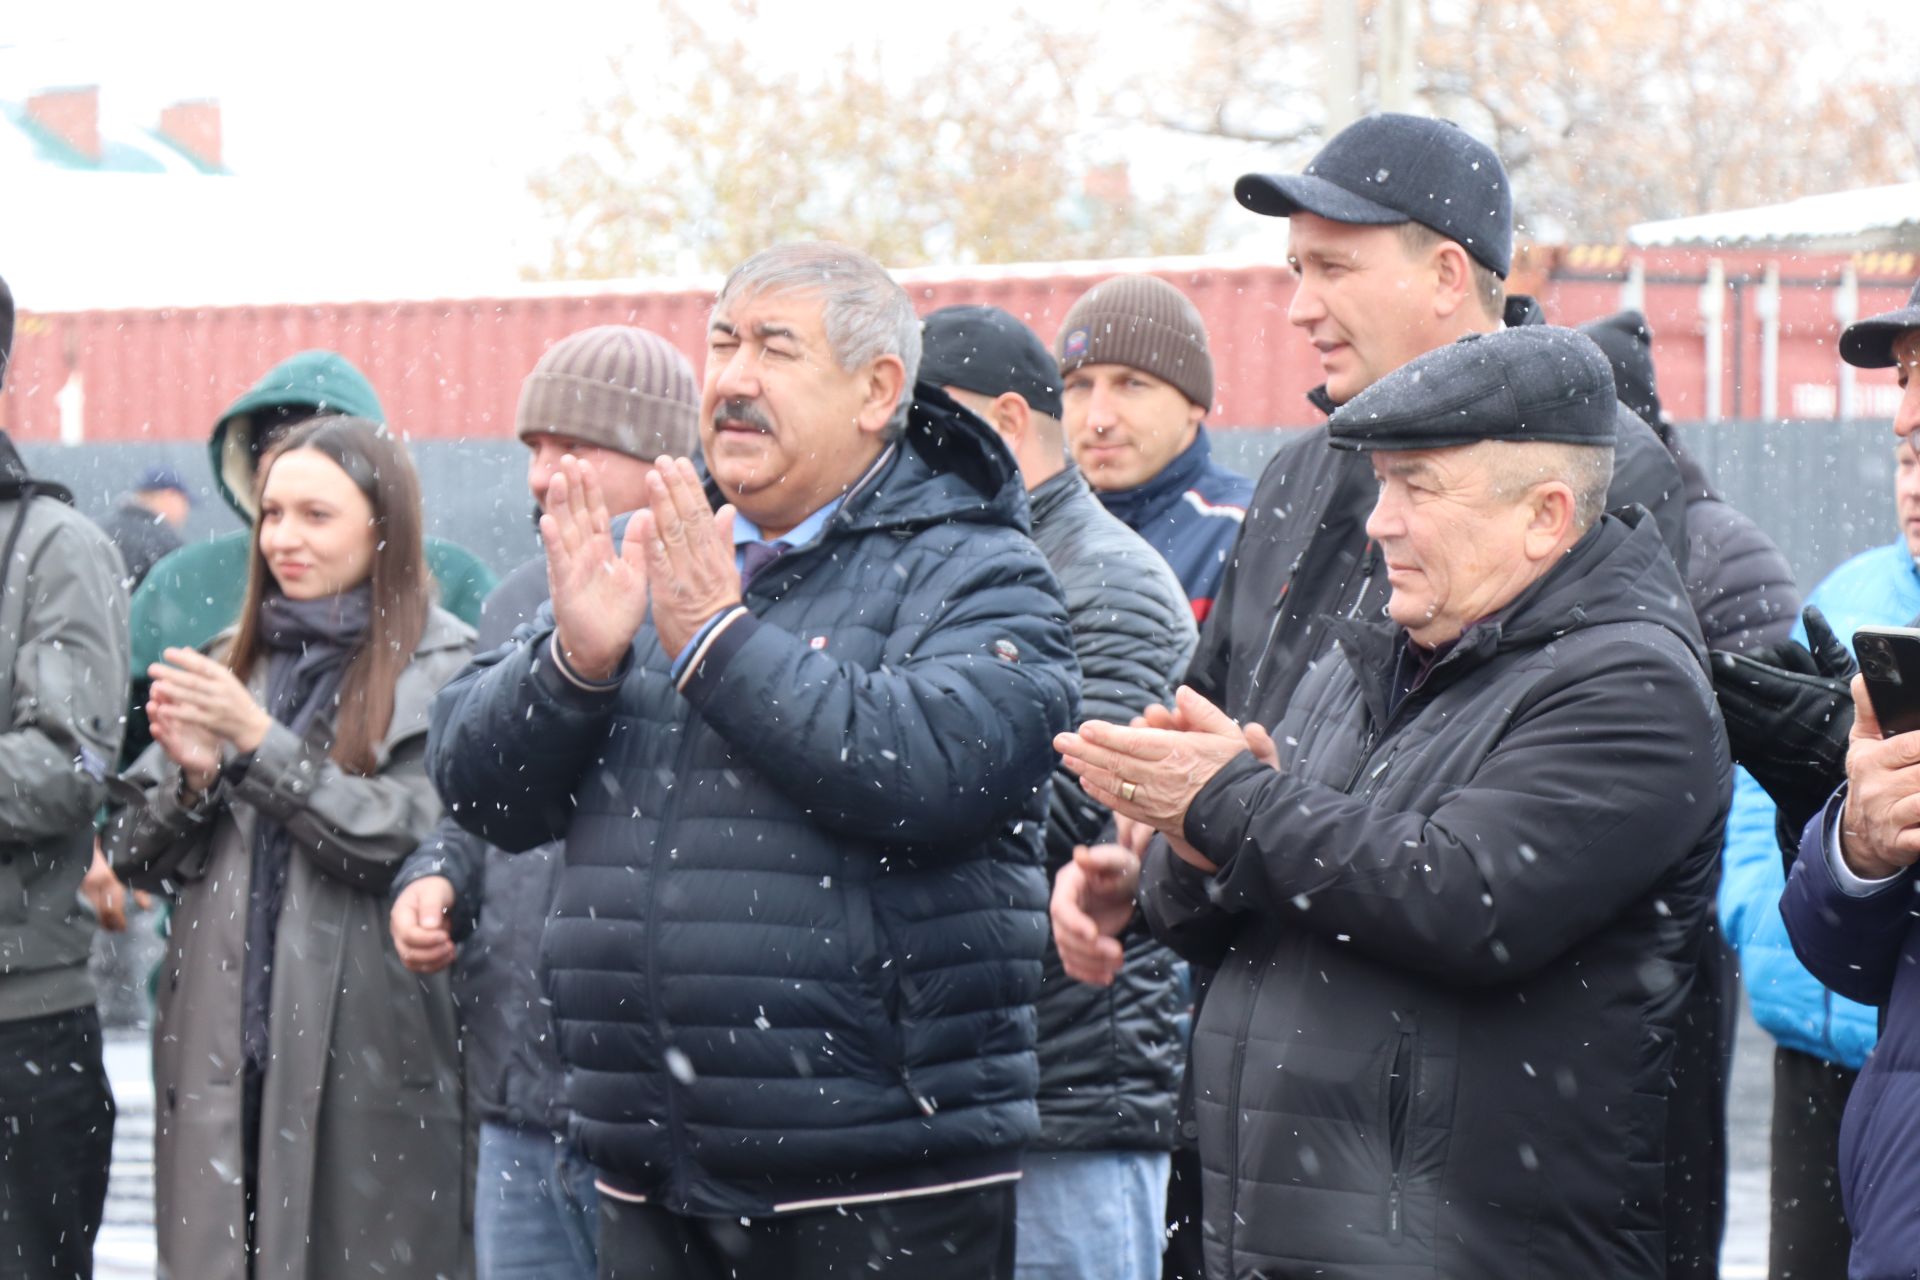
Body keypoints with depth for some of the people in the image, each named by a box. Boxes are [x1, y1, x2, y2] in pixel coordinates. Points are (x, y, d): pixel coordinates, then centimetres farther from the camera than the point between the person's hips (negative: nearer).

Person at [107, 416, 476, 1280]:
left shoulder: (441, 674, -1)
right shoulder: (228, 665, 16)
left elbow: (418, 845, -13)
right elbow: (139, 859, 16)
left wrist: (260, 742, -12)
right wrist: (193, 778, -6)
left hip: (369, 1064, -4)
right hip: (219, 1052, 5)